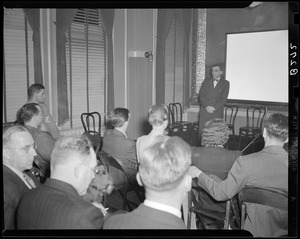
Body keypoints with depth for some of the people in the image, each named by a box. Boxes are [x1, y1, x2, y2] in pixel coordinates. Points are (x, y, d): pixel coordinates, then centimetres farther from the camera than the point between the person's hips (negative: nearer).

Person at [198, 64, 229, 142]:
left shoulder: (225, 83, 7)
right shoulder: (206, 81, 14)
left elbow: (224, 98, -1)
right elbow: (201, 95, 5)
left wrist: (213, 108, -12)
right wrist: (207, 106, -9)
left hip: (217, 112, -2)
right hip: (204, 111, 2)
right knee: (202, 132, -2)